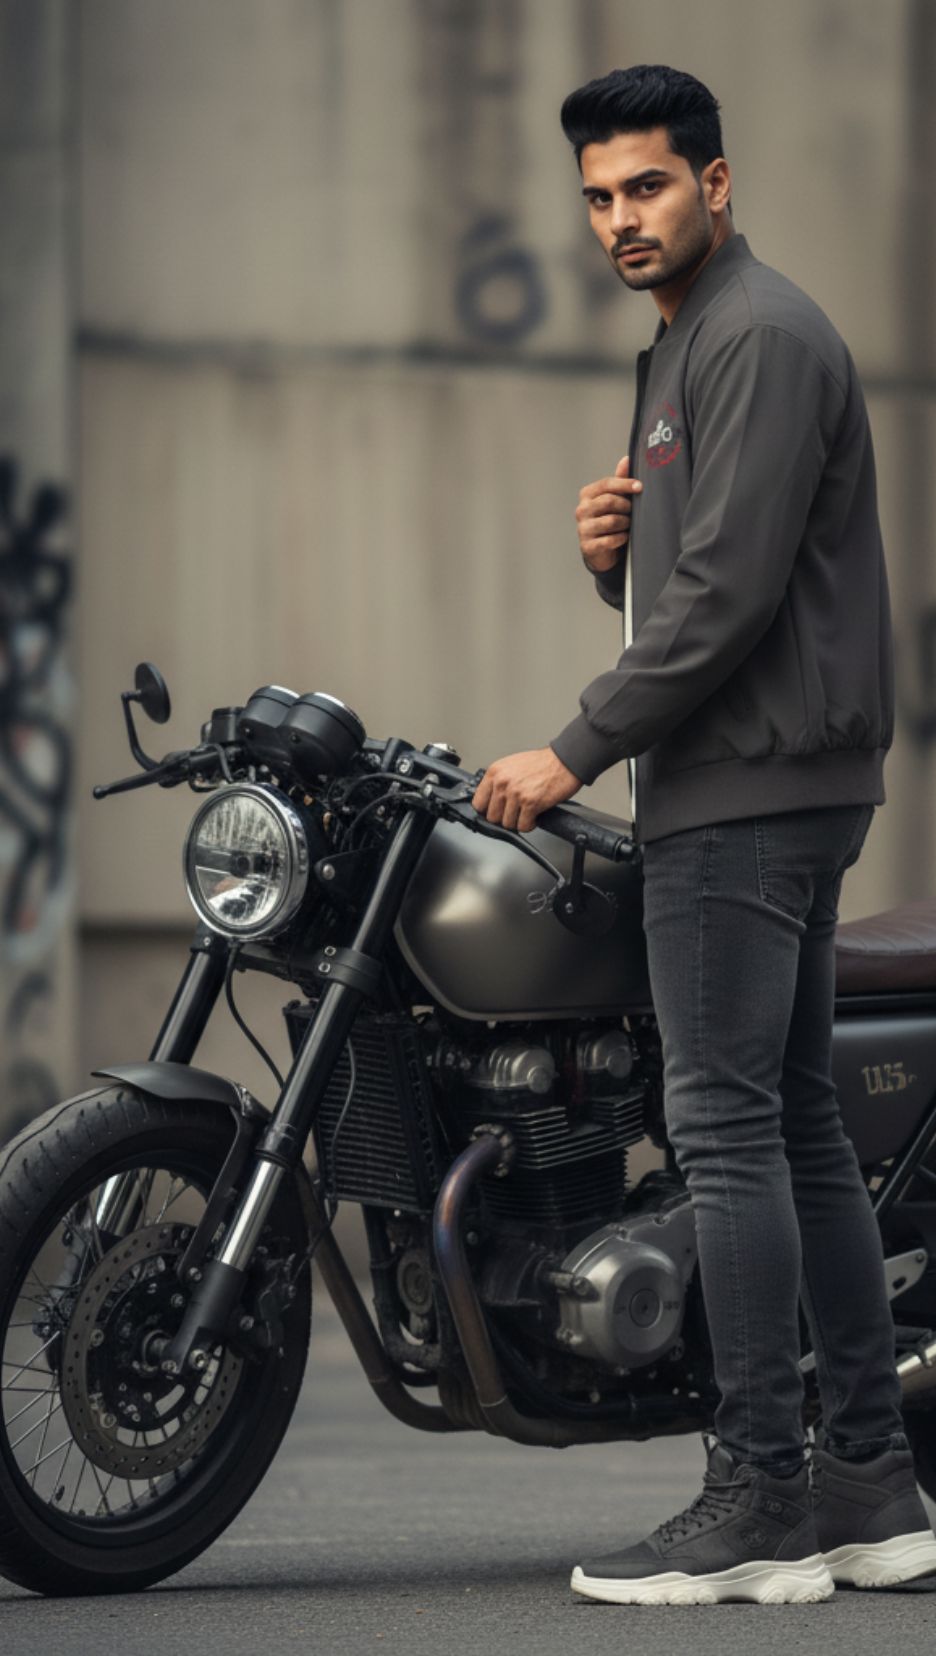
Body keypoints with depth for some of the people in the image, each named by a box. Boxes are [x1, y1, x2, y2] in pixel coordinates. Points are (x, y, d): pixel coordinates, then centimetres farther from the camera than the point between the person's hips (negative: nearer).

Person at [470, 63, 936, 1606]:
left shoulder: (762, 336, -11)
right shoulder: (680, 348, 22)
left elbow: (729, 591, -19)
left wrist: (575, 751, -15)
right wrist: (612, 551, 3)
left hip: (749, 791, -11)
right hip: (771, 785, 11)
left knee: (727, 1127, -12)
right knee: (799, 1128, 9)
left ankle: (758, 1504, -11)